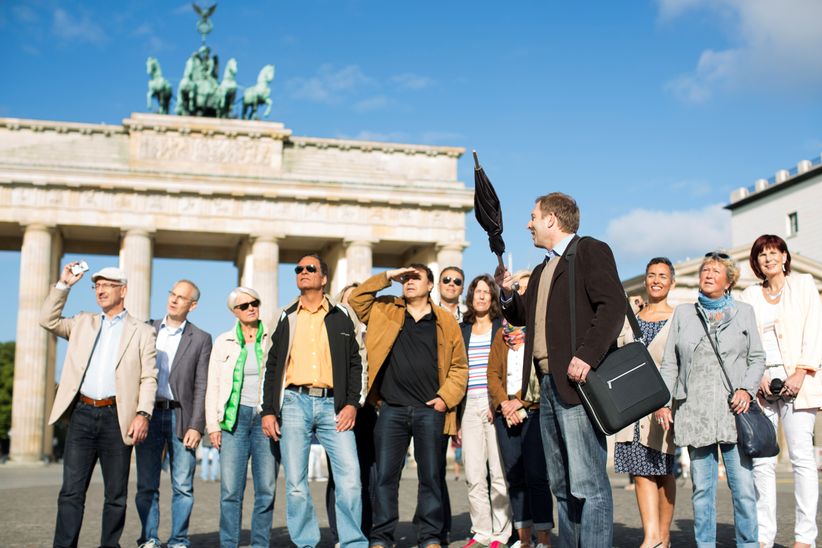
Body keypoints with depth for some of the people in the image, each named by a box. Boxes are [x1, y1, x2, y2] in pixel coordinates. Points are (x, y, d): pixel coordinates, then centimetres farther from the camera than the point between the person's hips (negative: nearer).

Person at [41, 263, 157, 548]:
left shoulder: (143, 332, 6)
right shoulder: (84, 323, 18)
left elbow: (148, 378, 0)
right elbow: (48, 320, 11)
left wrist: (143, 413, -13)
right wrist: (63, 285, 5)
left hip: (116, 418, -2)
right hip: (82, 414, 2)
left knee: (116, 494, 4)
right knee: (71, 490, -1)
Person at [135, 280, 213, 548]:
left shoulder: (201, 339, 6)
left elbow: (201, 387, 0)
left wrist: (196, 426, -8)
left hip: (181, 416, -1)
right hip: (149, 415, 2)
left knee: (183, 486, 0)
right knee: (147, 485, 3)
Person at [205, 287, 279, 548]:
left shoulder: (272, 340, 8)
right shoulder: (223, 342, 10)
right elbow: (213, 386, 10)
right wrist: (212, 425, 2)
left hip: (267, 417, 0)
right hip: (234, 418, 0)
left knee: (267, 488, 0)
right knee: (230, 489, -5)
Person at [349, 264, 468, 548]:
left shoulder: (445, 320, 8)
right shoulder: (386, 311, 13)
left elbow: (459, 366, 8)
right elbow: (356, 299, 6)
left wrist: (446, 397, -5)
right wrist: (387, 277, 4)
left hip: (431, 410, -1)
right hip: (391, 410, 1)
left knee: (431, 477, 4)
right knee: (385, 477, 2)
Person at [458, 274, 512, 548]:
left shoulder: (504, 327, 8)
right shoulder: (462, 330, 16)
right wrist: (455, 414, 10)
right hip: (469, 405, 3)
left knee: (499, 473, -6)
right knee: (474, 476, 0)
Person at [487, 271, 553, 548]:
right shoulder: (504, 333, 18)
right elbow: (493, 372, 12)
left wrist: (521, 401, -12)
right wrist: (504, 403, -4)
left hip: (535, 410, -5)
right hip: (506, 412, 5)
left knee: (536, 476, -10)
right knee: (515, 478, 5)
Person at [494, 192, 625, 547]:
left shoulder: (591, 251, -2)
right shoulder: (543, 270, 25)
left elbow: (613, 306, -14)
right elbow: (521, 316, 31)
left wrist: (587, 356, -25)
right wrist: (507, 293, 10)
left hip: (576, 382, -9)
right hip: (549, 385, 9)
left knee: (588, 484, -11)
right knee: (562, 486, 11)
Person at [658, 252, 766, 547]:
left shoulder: (744, 312, 13)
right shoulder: (683, 313, 14)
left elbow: (757, 357, 10)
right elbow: (669, 363, 12)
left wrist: (747, 389, -7)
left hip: (734, 411, -1)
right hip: (695, 413, 1)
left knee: (743, 487, -5)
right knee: (702, 488, 3)